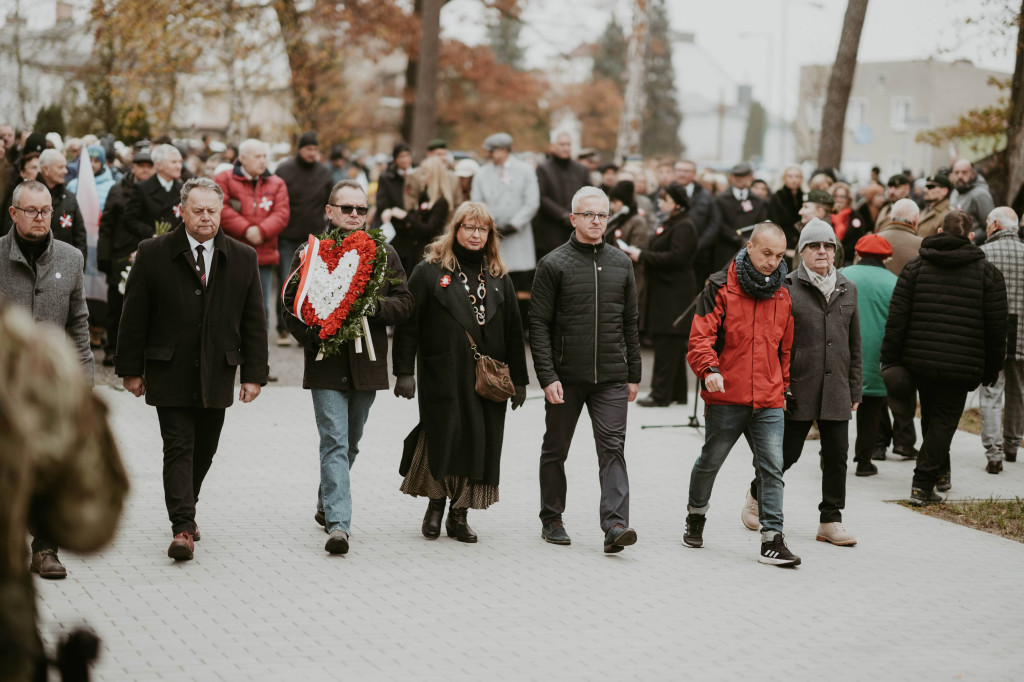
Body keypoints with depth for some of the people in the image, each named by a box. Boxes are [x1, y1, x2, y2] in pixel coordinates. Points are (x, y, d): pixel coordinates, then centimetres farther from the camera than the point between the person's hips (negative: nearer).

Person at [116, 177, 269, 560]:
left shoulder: (243, 258, 5)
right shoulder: (153, 254, -2)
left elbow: (254, 322, 7)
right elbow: (134, 317, 1)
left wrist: (254, 373, 2)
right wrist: (131, 369, -1)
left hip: (218, 373, 3)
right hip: (169, 372, -3)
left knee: (204, 450, 11)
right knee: (178, 448, -8)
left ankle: (185, 509, 31)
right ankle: (183, 528, -11)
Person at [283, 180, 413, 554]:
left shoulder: (384, 253, 8)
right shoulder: (309, 253, 2)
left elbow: (404, 303, 5)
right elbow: (290, 305, 2)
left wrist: (374, 305, -15)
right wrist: (312, 338, -14)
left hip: (366, 364, 3)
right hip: (326, 364, -3)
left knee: (350, 443, 16)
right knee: (334, 442, -11)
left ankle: (326, 505, 37)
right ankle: (338, 524, -15)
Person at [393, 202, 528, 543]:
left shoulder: (499, 278, 12)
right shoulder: (430, 271, 1)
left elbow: (513, 332, 14)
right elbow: (408, 324, -3)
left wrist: (519, 379, 11)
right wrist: (404, 371, -10)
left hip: (488, 375, 4)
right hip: (442, 374, -3)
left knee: (480, 440, 2)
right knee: (443, 436, -5)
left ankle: (459, 514, 12)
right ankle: (435, 505, 16)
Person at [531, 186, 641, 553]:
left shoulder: (621, 263, 10)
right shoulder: (554, 264, -2)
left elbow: (630, 322, 14)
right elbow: (539, 324, -5)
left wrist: (633, 374, 11)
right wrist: (547, 377, -13)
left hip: (611, 378, 2)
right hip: (565, 377, -2)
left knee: (613, 448, -8)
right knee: (555, 450, 10)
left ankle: (615, 524, -14)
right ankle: (551, 519, 24)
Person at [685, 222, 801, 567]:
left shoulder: (783, 297, 10)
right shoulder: (721, 289, -6)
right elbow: (700, 336, -11)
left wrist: (783, 385, 22)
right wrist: (709, 369, -28)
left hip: (769, 402, 3)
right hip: (725, 398, -3)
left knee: (772, 468, -6)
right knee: (710, 462, 12)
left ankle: (772, 539, -7)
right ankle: (696, 513, 38)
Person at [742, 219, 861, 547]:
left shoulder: (847, 290, 12)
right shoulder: (788, 288, -3)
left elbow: (854, 344, 16)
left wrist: (855, 388, 13)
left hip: (836, 390, 4)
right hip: (799, 388, -4)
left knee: (836, 454, 2)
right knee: (788, 451, 2)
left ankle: (831, 520, 11)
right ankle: (758, 493, 30)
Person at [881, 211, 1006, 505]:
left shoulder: (915, 267, 4)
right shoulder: (987, 272, 1)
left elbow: (897, 318, -1)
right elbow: (996, 326, 1)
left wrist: (891, 359, 2)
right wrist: (992, 368, 11)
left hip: (920, 360, 2)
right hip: (961, 366, -2)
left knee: (930, 415, 21)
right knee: (944, 420, 2)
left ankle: (940, 472, 34)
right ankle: (923, 485, -5)